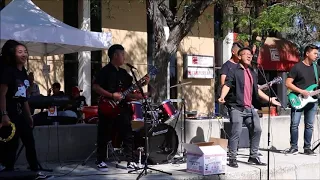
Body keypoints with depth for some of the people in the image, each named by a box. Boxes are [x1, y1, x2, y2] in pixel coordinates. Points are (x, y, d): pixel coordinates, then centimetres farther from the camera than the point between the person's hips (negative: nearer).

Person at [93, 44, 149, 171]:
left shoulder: (123, 73, 14)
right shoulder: (105, 71, -7)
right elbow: (95, 87, -16)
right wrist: (112, 95, -22)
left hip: (122, 108, 7)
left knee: (128, 135, 5)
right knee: (104, 136, 3)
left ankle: (130, 161, 11)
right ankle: (101, 161, 14)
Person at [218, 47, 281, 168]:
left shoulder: (253, 73, 21)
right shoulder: (234, 71, -3)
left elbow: (256, 90, 28)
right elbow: (227, 85, -14)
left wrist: (270, 99, 30)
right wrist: (222, 97, -32)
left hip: (250, 108, 7)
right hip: (236, 107, -7)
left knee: (257, 130, 5)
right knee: (236, 132, -11)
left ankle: (253, 156, 19)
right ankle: (232, 158, 0)